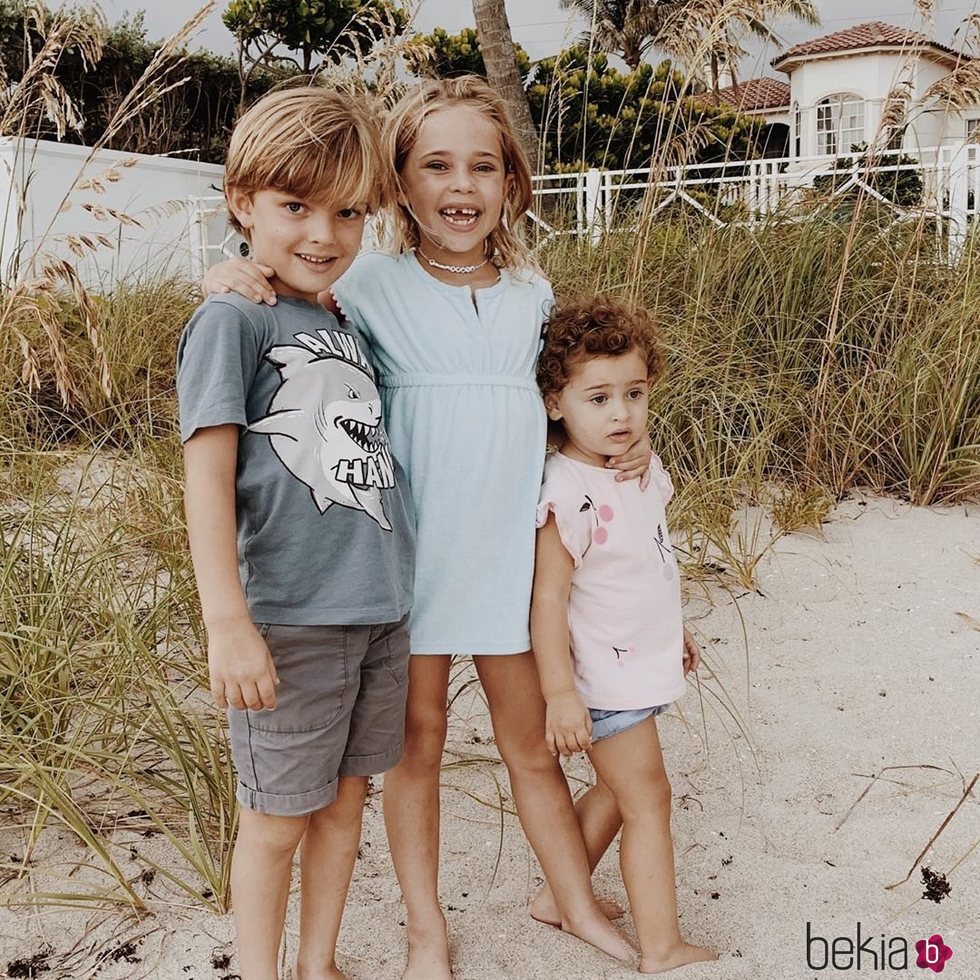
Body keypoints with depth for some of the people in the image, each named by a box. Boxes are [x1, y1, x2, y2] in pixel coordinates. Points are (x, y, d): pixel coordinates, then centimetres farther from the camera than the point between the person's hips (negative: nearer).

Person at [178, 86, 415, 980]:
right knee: (277, 817, 7)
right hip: (291, 621, -6)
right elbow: (207, 481, -14)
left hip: (381, 612, 7)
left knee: (344, 800, 17)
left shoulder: (347, 328, 12)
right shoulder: (232, 321, -8)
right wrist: (228, 625, -19)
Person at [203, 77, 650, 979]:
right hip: (413, 554, -2)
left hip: (509, 551, 3)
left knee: (532, 742, 17)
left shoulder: (532, 292, 4)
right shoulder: (374, 286, -7)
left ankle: (573, 899, 38)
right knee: (418, 742, 12)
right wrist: (235, 283, -22)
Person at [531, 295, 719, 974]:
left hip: (642, 665, 9)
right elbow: (549, 599, -25)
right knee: (648, 799, 3)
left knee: (621, 792, 20)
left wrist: (674, 629, 25)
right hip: (604, 680, -8)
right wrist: (560, 694, -26)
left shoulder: (644, 468, 2)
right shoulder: (570, 495, -25)